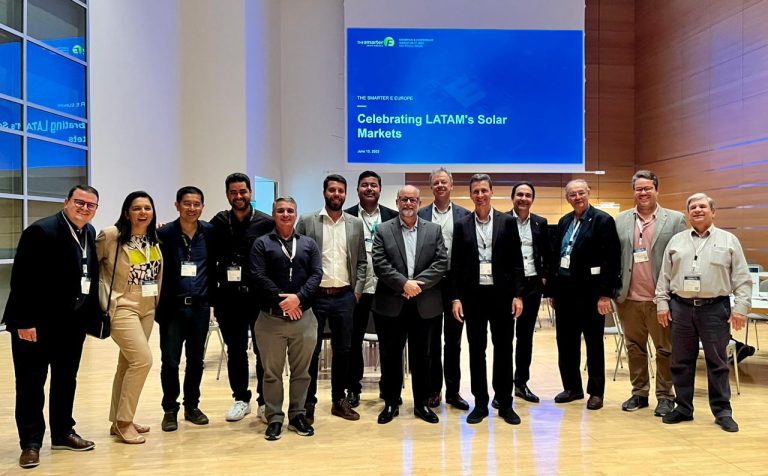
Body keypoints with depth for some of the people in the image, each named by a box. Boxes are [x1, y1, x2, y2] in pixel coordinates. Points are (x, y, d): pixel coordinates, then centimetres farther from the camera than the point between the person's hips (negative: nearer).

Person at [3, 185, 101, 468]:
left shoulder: (90, 233, 6)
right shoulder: (41, 231, -16)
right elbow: (21, 280, -18)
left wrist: (91, 313, 6)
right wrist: (24, 321, -20)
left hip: (72, 322, 7)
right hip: (36, 323, -7)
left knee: (66, 380, 16)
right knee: (31, 383, 4)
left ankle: (62, 433, 30)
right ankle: (31, 443, 16)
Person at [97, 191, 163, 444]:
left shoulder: (154, 239, 6)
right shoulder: (110, 236, -13)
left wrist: (157, 300, 11)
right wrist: (101, 296, -5)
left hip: (147, 308, 6)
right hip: (122, 307, -6)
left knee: (128, 363, 13)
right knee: (143, 360, -15)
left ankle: (119, 421, 25)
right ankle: (123, 421, 0)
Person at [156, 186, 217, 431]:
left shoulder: (210, 232, 0)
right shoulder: (164, 233, -6)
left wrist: (212, 296, 5)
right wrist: (159, 303, -6)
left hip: (200, 306, 2)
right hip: (173, 307, -2)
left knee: (196, 360, 12)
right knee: (170, 361, 3)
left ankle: (192, 406, 28)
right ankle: (170, 410, 20)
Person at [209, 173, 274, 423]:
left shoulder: (266, 223, -2)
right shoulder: (218, 223, 6)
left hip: (259, 296, -2)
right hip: (229, 297, 2)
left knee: (264, 350, 5)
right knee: (235, 350, 12)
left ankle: (264, 402, 18)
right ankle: (241, 399, 26)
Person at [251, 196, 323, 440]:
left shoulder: (309, 244, 11)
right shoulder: (262, 244, 4)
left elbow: (316, 274, 0)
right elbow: (259, 276, -7)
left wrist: (298, 297, -15)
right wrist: (281, 301, -15)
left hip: (304, 316, 2)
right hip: (271, 317, -2)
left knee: (301, 371, 10)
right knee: (272, 372, 5)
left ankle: (297, 415, 24)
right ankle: (274, 418, 17)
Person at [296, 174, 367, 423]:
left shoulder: (356, 224, 8)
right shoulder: (307, 221, 0)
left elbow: (361, 261, 11)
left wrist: (357, 291, 2)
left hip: (345, 297, 3)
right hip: (315, 296, -2)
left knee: (343, 350, 10)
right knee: (312, 350, 4)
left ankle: (339, 400, 24)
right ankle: (308, 403, 17)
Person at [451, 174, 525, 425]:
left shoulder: (508, 222, 2)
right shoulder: (461, 225, 4)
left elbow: (517, 262, 1)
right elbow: (456, 265, 3)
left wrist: (518, 295, -5)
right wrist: (456, 298, -3)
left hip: (502, 294, -1)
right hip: (473, 295, 1)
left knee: (503, 349, 7)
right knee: (476, 351, 7)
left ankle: (505, 404, 18)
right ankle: (480, 403, 18)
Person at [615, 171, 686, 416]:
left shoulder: (675, 219, 1)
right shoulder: (620, 220, 8)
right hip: (629, 298, 3)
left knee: (665, 349, 7)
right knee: (634, 348, 12)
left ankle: (665, 396, 20)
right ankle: (639, 393, 24)